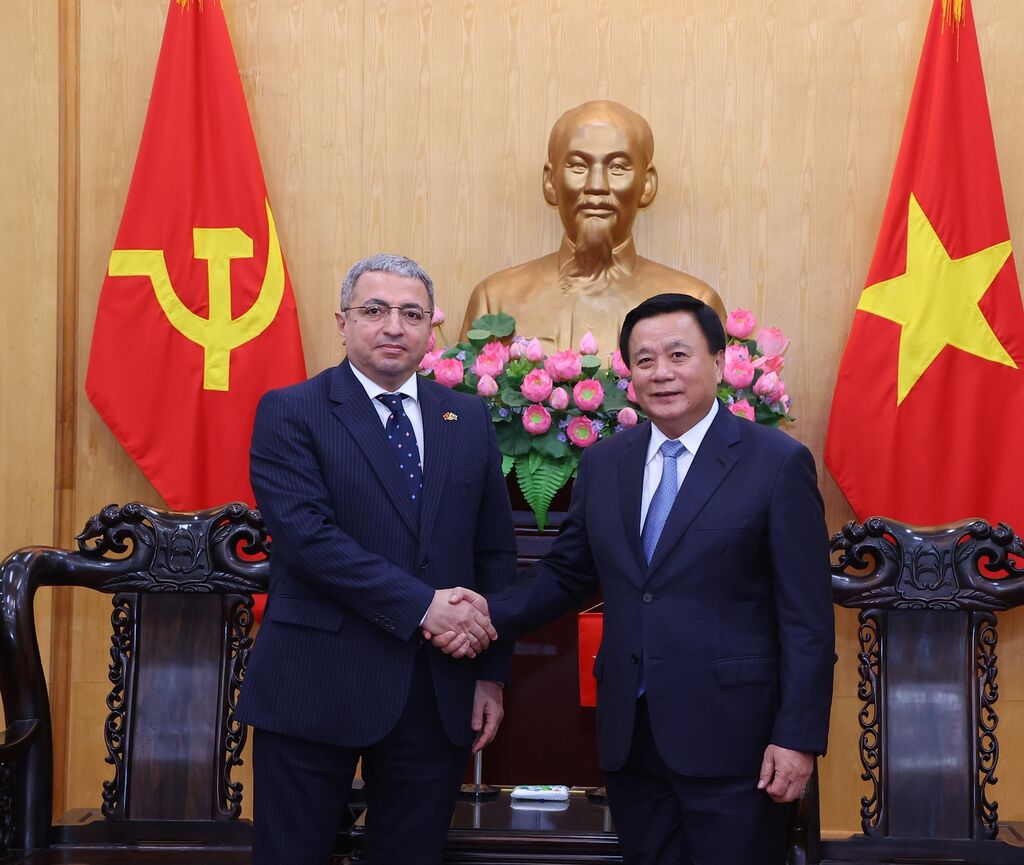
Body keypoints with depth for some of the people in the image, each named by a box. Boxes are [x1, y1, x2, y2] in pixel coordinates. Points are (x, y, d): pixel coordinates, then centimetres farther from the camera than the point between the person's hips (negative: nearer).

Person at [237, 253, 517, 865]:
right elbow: (307, 535, -16)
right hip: (316, 687, -3)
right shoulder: (289, 414, -3)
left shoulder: (469, 418, 10)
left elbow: (496, 553, 10)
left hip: (440, 693, 4)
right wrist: (422, 605, -20)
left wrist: (491, 672, 5)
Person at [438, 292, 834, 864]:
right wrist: (491, 616, -3)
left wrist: (798, 737, -11)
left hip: (729, 737, -4)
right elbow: (566, 575, 14)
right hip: (629, 734, 5)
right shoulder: (603, 463, 9)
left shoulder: (778, 463, -6)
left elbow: (807, 617, -7)